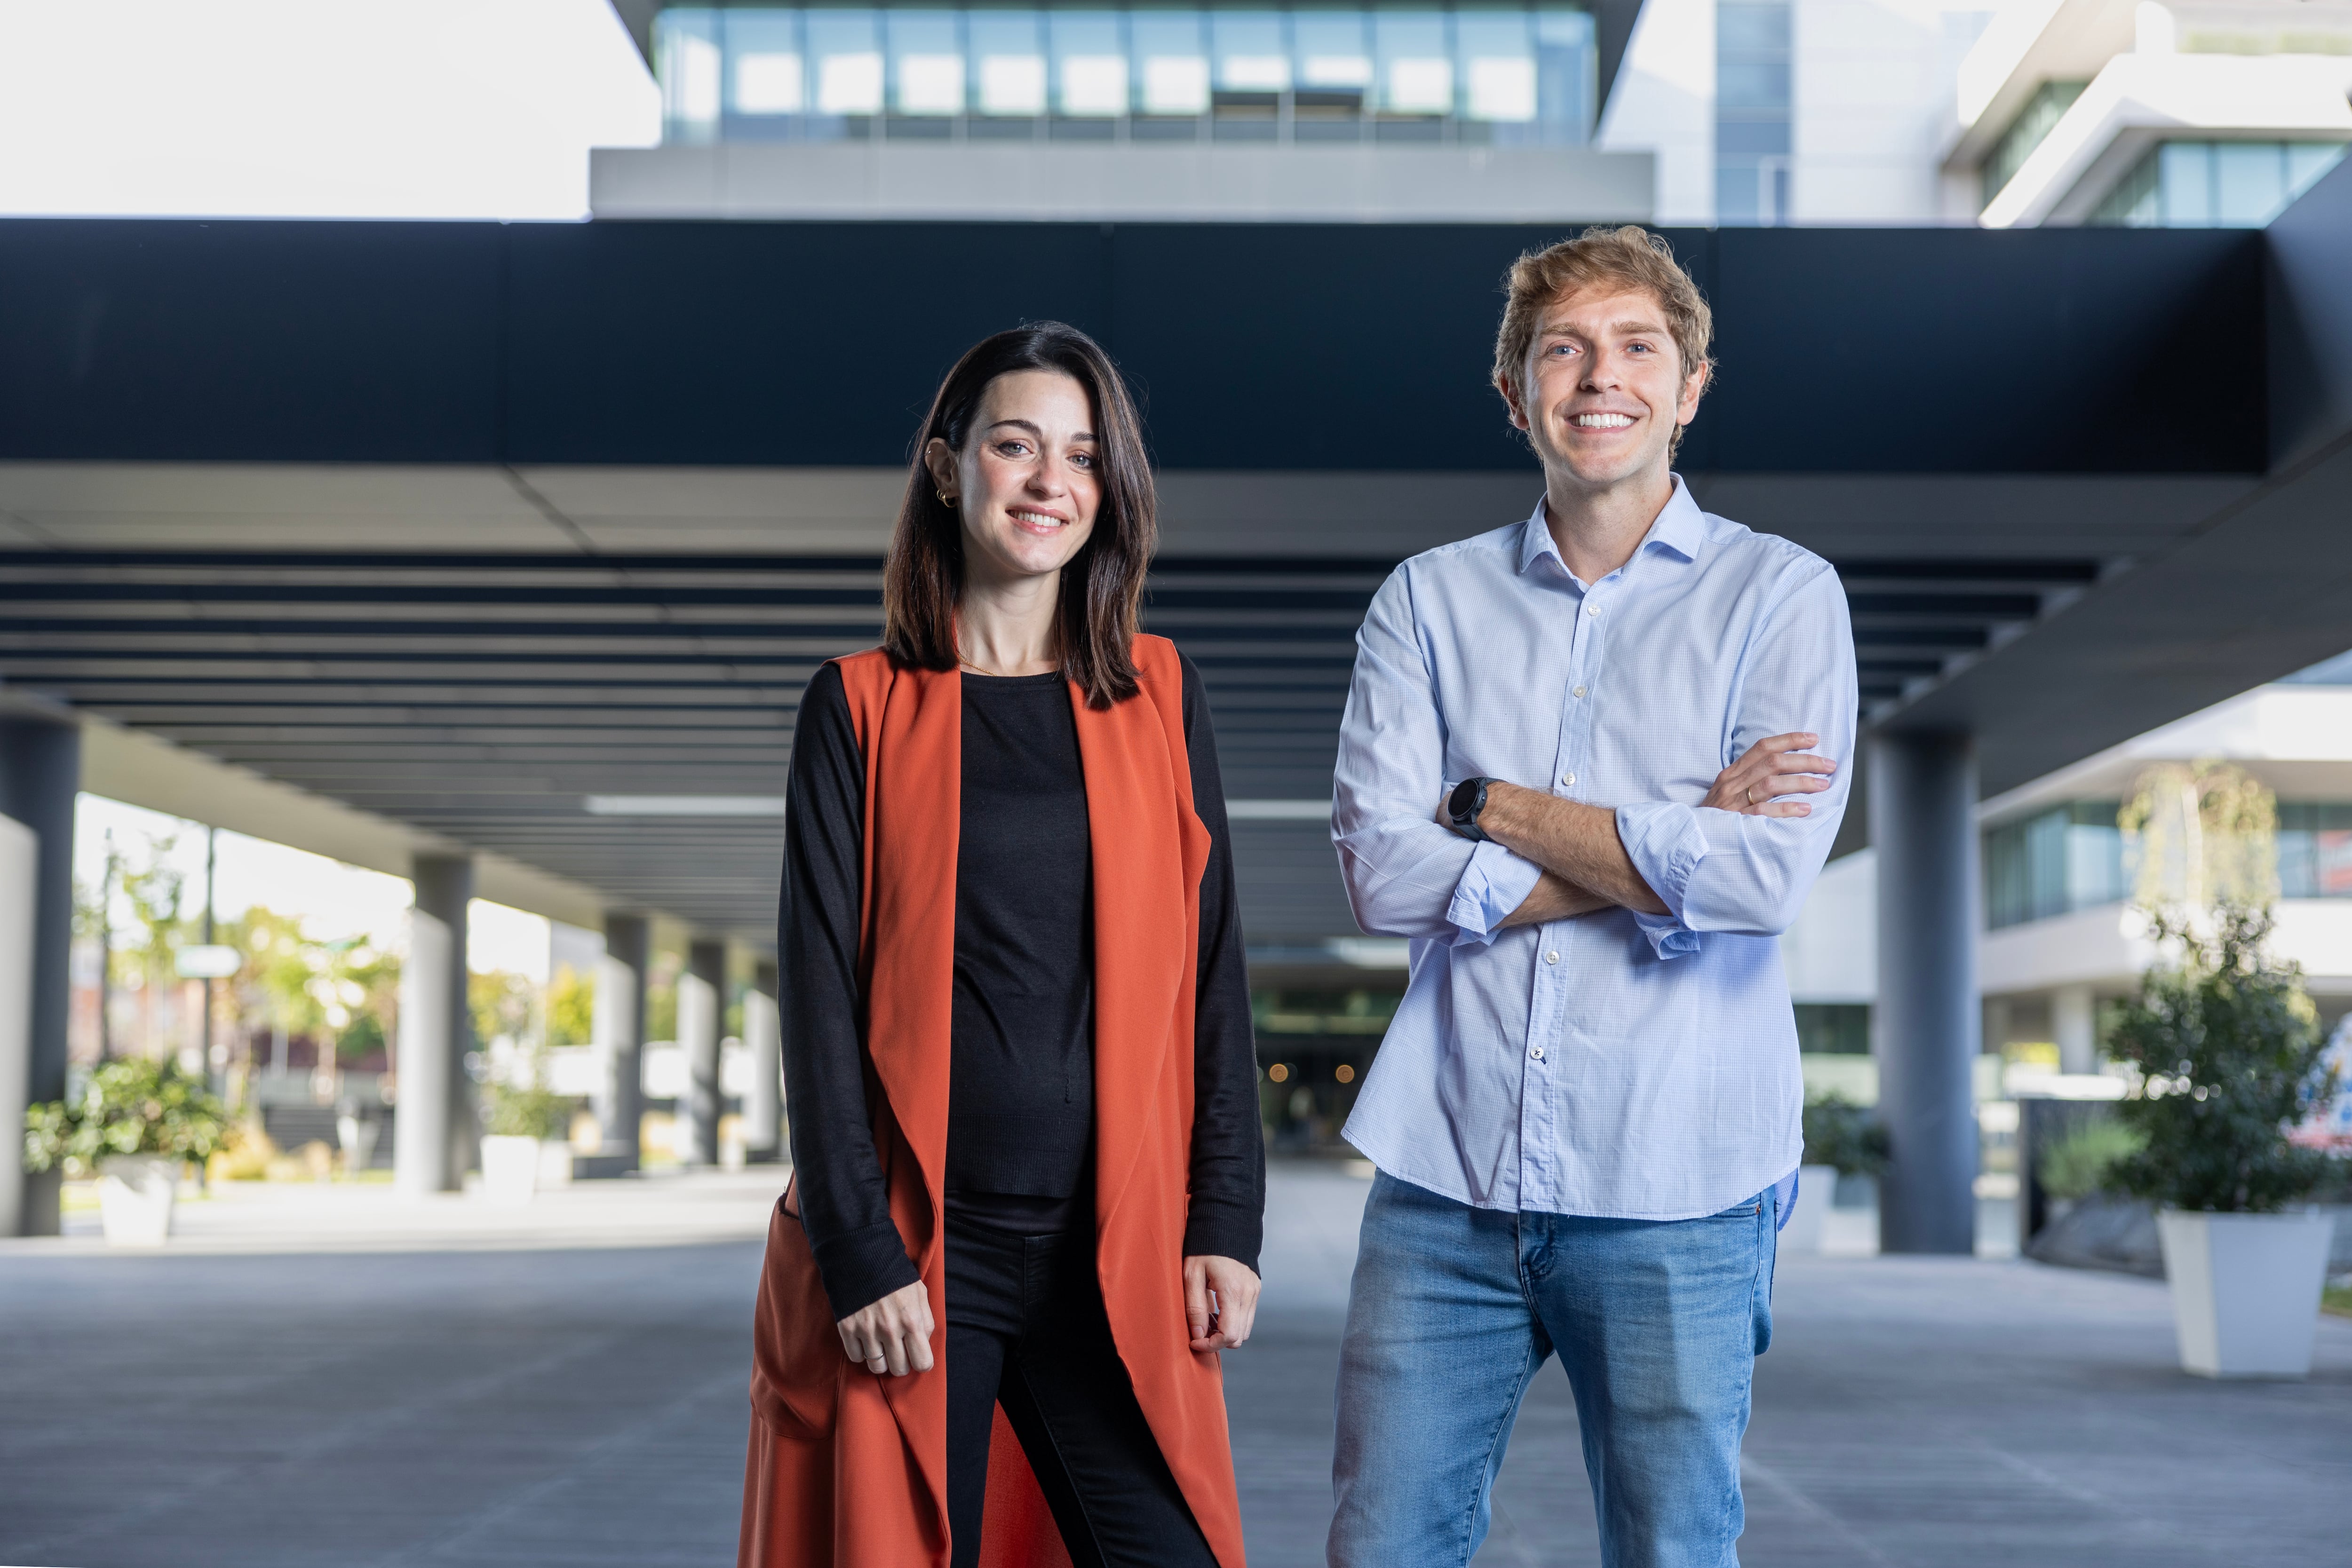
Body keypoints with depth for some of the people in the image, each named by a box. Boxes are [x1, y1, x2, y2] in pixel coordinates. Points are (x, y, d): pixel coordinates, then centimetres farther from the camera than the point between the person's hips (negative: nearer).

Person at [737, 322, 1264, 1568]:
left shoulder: (1160, 698, 10)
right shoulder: (860, 706, 3)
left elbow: (1211, 968, 9)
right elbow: (820, 990, -1)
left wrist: (1224, 1222, 1)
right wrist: (858, 1257, -8)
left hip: (1115, 1264, 2)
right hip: (913, 1262, -2)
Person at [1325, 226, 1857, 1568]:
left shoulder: (1783, 595, 3)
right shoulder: (1430, 600, 10)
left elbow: (1767, 877, -11)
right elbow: (1383, 868, -4)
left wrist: (1498, 806, -4)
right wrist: (1669, 844, -8)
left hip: (1677, 1189, -2)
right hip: (1447, 1170, 2)